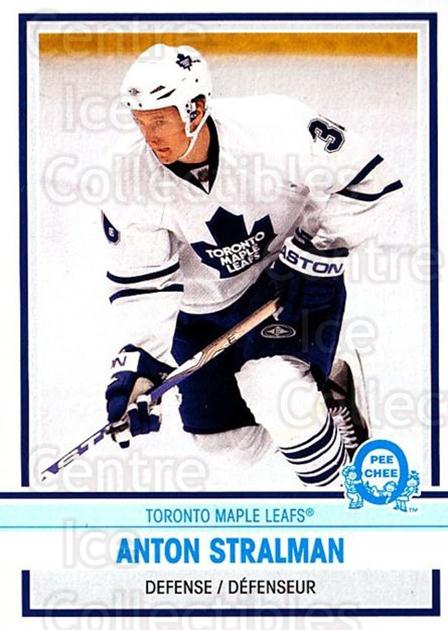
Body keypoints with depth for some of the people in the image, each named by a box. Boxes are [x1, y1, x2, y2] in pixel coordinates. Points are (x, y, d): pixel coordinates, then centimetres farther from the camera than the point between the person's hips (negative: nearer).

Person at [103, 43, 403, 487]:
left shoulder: (273, 124, -29)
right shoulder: (134, 176, -19)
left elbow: (371, 183, -18)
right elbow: (142, 286, -13)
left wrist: (316, 253, -22)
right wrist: (138, 363, -25)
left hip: (297, 279, -4)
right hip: (206, 298, 5)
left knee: (273, 390, -28)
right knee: (221, 436, 10)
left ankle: (338, 479, 0)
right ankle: (325, 382, 35)